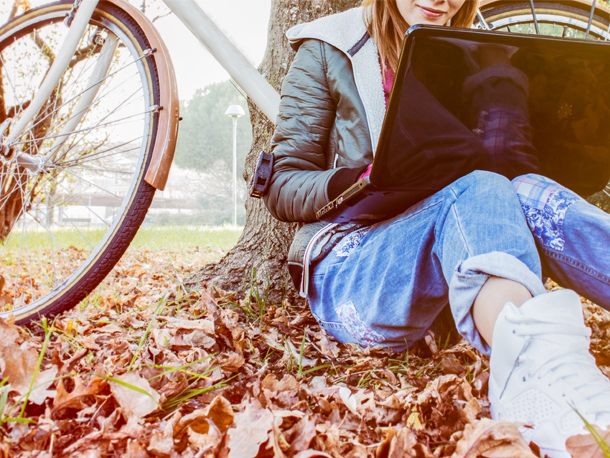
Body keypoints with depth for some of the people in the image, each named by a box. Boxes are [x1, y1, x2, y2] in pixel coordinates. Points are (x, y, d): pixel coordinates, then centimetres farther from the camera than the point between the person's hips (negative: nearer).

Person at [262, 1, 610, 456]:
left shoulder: (473, 57, 17)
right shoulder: (328, 54, 7)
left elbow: (512, 167, 10)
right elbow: (283, 189, 2)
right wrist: (365, 179, -19)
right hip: (350, 272, -3)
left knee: (529, 193, -26)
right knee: (474, 193, -31)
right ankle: (538, 366, -60)